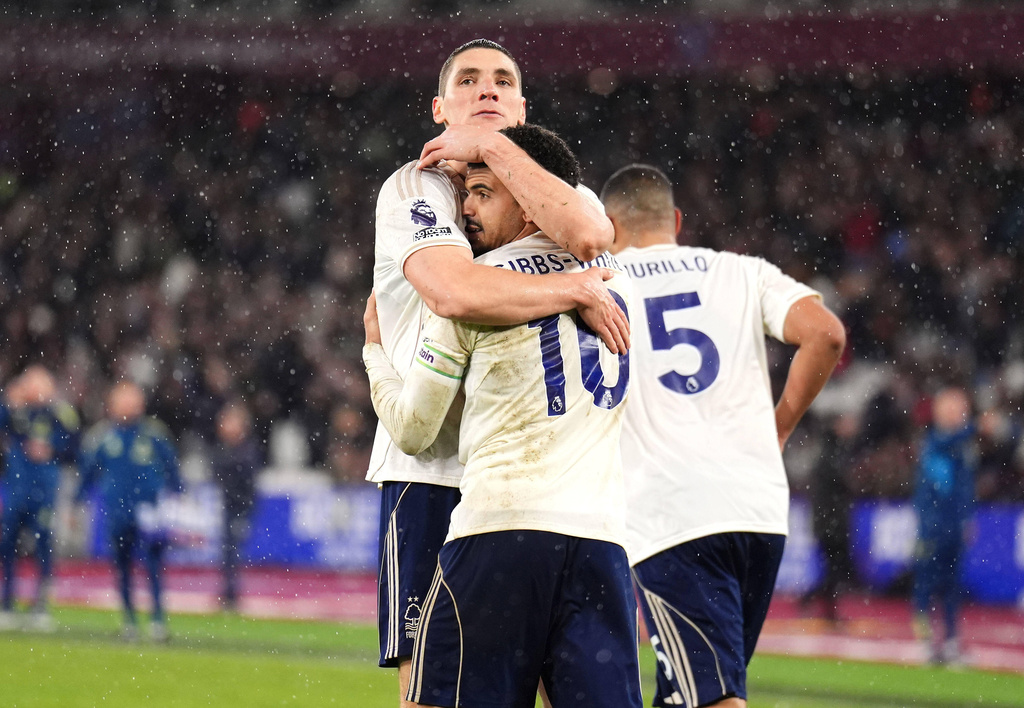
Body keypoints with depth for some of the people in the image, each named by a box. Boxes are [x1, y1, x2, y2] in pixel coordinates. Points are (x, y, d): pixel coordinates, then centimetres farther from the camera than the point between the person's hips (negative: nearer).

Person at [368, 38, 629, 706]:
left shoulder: (558, 191, 13)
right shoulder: (415, 189, 0)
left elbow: (589, 236, -15)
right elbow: (456, 293, -21)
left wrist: (490, 146, -8)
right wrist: (579, 290, -14)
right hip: (436, 469, -4)